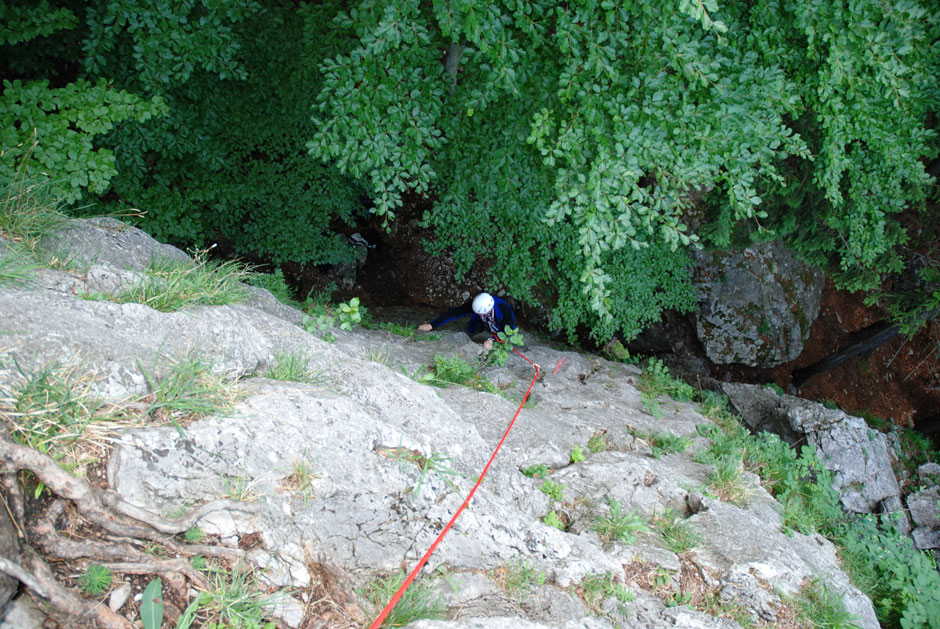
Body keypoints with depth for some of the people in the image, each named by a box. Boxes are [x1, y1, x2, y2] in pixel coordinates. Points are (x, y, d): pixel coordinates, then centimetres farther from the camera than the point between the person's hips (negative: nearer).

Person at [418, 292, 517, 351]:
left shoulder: (504, 309, -43)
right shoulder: (474, 304, -36)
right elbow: (454, 313, -33)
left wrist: (492, 340, -50)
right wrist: (431, 325, -36)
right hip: (484, 323, 3)